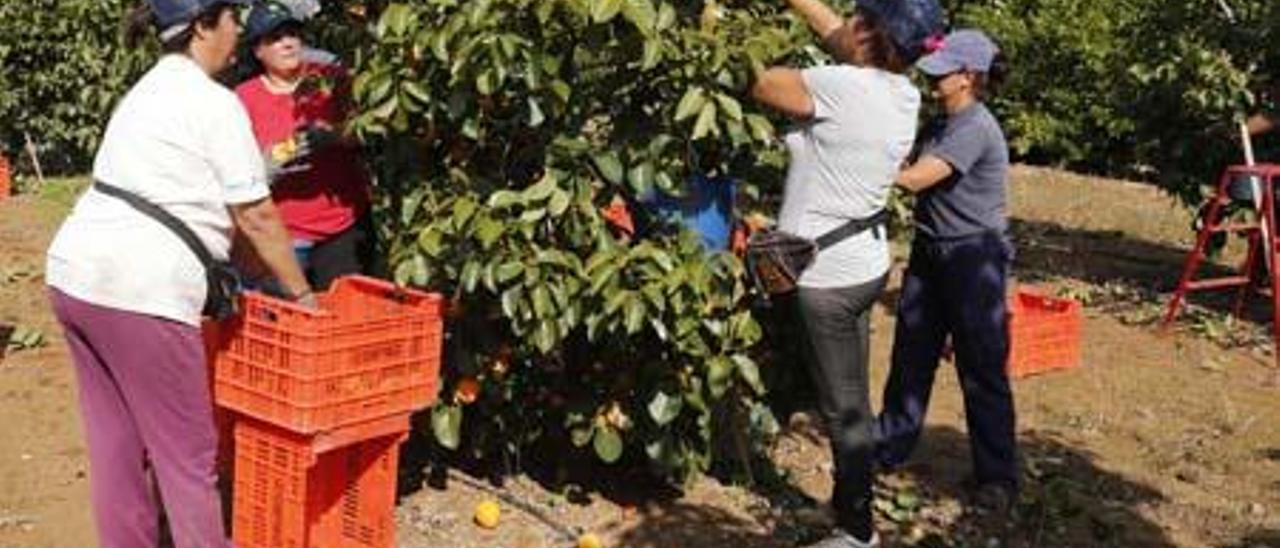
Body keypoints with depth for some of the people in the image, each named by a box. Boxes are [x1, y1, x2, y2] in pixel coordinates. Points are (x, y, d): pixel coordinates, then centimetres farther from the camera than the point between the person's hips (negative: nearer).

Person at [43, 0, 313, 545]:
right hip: (136, 289, -9)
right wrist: (302, 293, 5)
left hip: (74, 272, 9)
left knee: (115, 440, 16)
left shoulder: (150, 90, 20)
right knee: (187, 451, 2)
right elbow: (257, 218, -6)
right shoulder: (213, 102, -7)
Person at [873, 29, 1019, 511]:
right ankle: (890, 444, 30)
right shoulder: (945, 124, 11)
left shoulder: (975, 127, -19)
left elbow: (915, 178, -24)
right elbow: (914, 168, 6)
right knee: (911, 354, 16)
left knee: (981, 368, -1)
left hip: (973, 258, -9)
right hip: (931, 252, 9)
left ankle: (998, 476, 11)